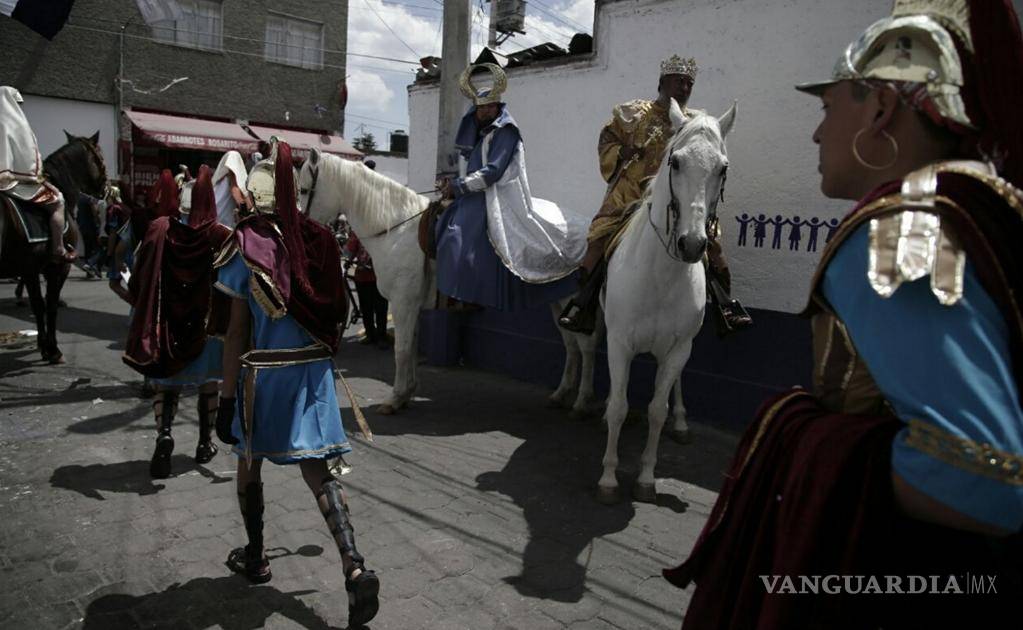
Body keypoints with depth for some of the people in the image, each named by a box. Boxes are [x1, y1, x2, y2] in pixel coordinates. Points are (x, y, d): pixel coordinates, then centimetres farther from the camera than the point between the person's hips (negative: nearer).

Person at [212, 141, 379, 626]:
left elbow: (237, 332, -11)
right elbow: (336, 313, 5)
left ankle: (255, 557, 36)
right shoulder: (319, 240, -1)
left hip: (263, 370, -2)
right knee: (316, 469, 7)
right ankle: (355, 568, -7)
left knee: (249, 460, 21)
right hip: (314, 369, 3)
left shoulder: (246, 244, -11)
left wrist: (226, 398, -6)